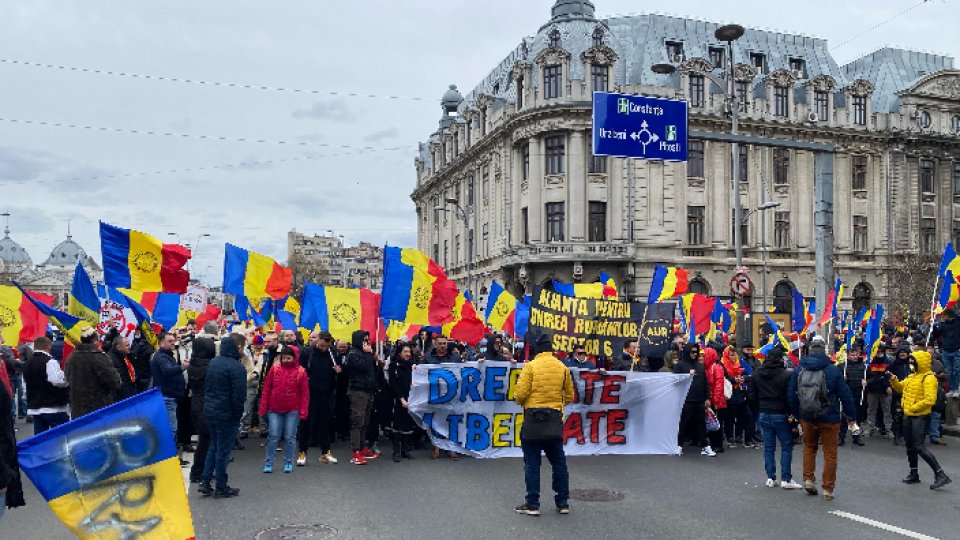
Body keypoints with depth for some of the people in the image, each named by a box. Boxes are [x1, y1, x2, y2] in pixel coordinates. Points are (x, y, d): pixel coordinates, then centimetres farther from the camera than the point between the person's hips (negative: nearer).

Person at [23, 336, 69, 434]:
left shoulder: (27, 364, 12)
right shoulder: (49, 362, -15)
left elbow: (26, 382, 21)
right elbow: (59, 380, -26)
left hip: (34, 408, 8)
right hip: (54, 408, -8)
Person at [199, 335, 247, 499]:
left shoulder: (213, 363, 7)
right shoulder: (236, 367, -19)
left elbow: (206, 387, 14)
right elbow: (239, 395, -20)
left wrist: (208, 404, 18)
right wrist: (238, 415, -8)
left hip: (209, 410, 8)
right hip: (226, 414, -8)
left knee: (213, 446, 21)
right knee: (223, 450, 2)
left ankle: (205, 482, 19)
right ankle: (221, 488, 12)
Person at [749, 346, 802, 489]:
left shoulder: (757, 374, 2)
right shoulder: (786, 375, -14)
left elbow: (752, 395, 8)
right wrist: (791, 413, -1)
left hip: (764, 414, 5)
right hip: (780, 415, -5)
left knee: (768, 447, 10)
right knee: (787, 446, 6)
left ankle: (771, 478, 13)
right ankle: (786, 479, 6)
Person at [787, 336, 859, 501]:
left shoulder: (798, 370, -1)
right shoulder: (833, 370, -10)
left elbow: (791, 396, 3)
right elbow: (845, 395, -7)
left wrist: (797, 415, 15)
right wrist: (851, 417, 3)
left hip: (807, 418, 3)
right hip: (829, 419, -3)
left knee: (809, 447, 23)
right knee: (830, 453, 7)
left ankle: (808, 479, 14)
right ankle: (828, 489, 10)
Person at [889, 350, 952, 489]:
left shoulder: (928, 378, -16)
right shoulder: (912, 376, 10)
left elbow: (930, 399, -23)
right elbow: (902, 387, 23)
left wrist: (914, 407, -19)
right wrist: (894, 381, 5)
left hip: (920, 417, -9)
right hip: (908, 416, 9)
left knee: (919, 446, -14)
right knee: (910, 446, 15)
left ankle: (941, 474, -9)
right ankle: (914, 474, 27)